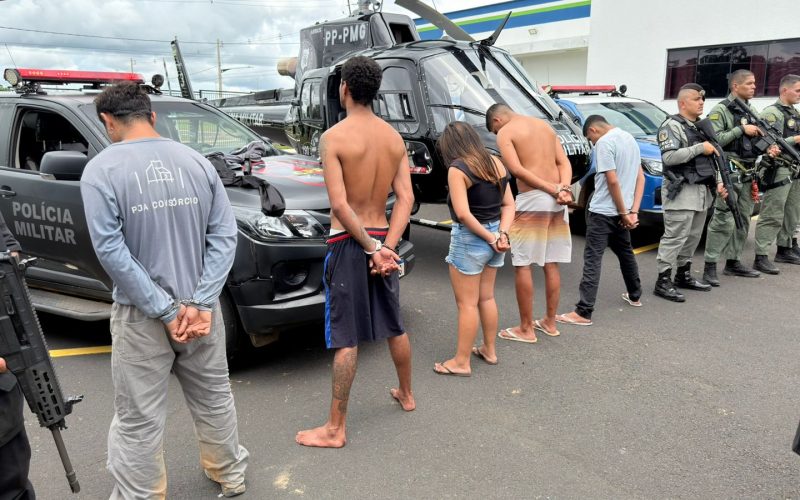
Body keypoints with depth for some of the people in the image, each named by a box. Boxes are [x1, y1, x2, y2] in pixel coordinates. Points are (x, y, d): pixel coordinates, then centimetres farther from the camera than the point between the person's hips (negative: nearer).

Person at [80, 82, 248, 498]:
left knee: (138, 419, 10)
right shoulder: (197, 161, 1)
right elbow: (224, 236, -4)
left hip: (140, 316, -4)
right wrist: (201, 303, -8)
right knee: (214, 399, 20)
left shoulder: (101, 170, -9)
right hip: (201, 310, 4)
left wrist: (165, 311, -13)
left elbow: (111, 250, -16)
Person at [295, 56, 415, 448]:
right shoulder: (394, 137, 5)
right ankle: (406, 394, 40)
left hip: (349, 242, -6)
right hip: (382, 239, 6)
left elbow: (339, 204, -19)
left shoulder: (333, 137, -13)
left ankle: (335, 429, 10)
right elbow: (405, 197, -2)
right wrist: (387, 246, -9)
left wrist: (372, 248, -14)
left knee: (346, 338, -1)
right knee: (393, 325, 21)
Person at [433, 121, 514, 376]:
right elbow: (509, 204, 4)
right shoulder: (496, 164, 6)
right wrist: (501, 234, -7)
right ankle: (489, 350, 34)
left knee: (467, 303, 3)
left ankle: (461, 362, 13)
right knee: (486, 297, 20)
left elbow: (463, 213, -22)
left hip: (469, 239, -7)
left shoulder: (457, 169, -16)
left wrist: (490, 238, -13)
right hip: (493, 235, 8)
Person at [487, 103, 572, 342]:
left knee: (522, 265, 2)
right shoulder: (545, 125, 19)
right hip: (556, 202, 7)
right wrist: (563, 189, -6)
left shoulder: (505, 132, -1)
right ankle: (550, 322, 24)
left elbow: (516, 169, -15)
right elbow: (564, 162, 10)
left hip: (531, 201, -7)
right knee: (551, 264, 14)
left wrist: (553, 189, -14)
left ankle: (526, 329, 7)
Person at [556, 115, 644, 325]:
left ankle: (583, 312, -11)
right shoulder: (630, 138, 14)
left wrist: (624, 213, -11)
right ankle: (634, 296, 39)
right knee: (625, 253, 24)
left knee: (592, 260, -9)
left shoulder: (604, 142, -13)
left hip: (603, 212, -9)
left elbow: (612, 181, -20)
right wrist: (633, 211, 3)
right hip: (620, 212, 9)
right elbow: (640, 178, 12)